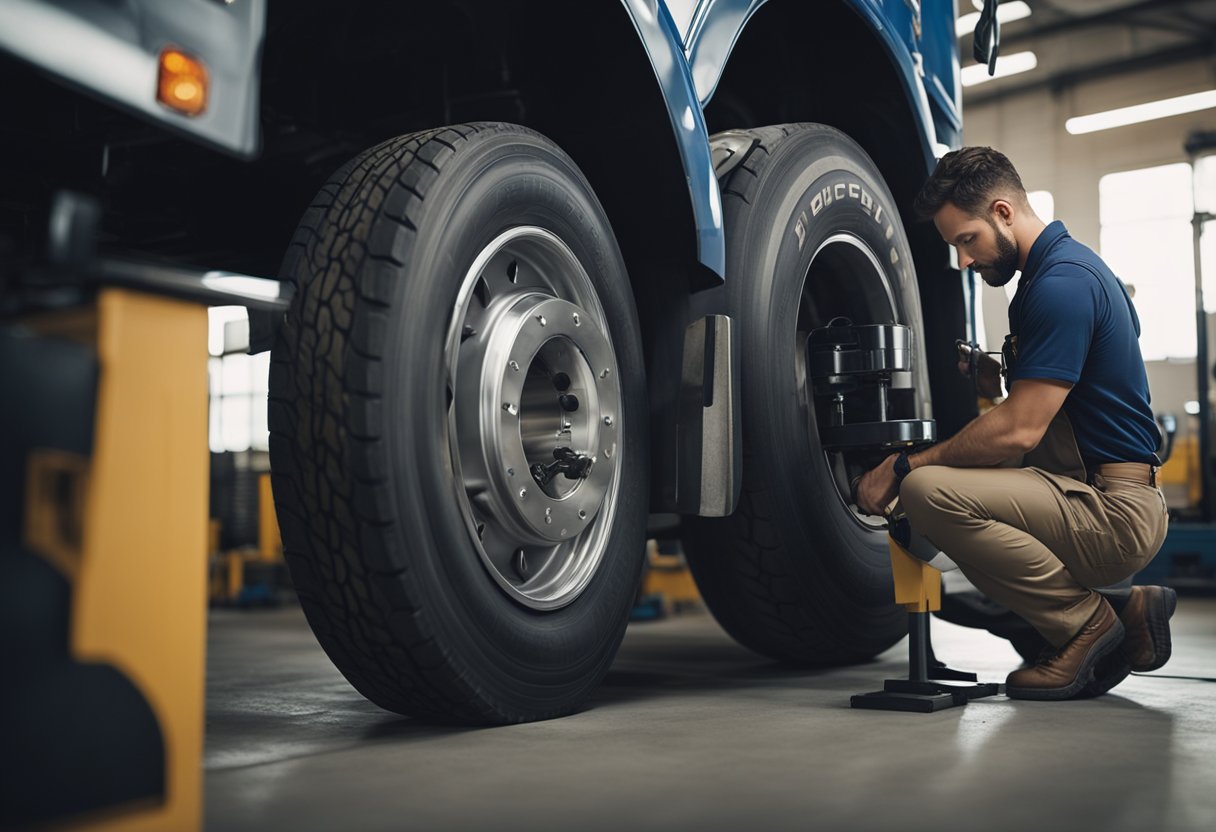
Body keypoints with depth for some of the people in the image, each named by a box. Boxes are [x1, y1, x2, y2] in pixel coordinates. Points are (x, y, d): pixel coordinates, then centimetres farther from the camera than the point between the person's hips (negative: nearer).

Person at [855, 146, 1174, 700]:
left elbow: (1019, 431, -22)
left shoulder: (1061, 285, -17)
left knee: (928, 493, -27)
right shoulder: (1067, 266, 15)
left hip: (1117, 511, -11)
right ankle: (1126, 615, 13)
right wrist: (1001, 377, 10)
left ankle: (1085, 624, -8)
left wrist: (902, 468, -14)